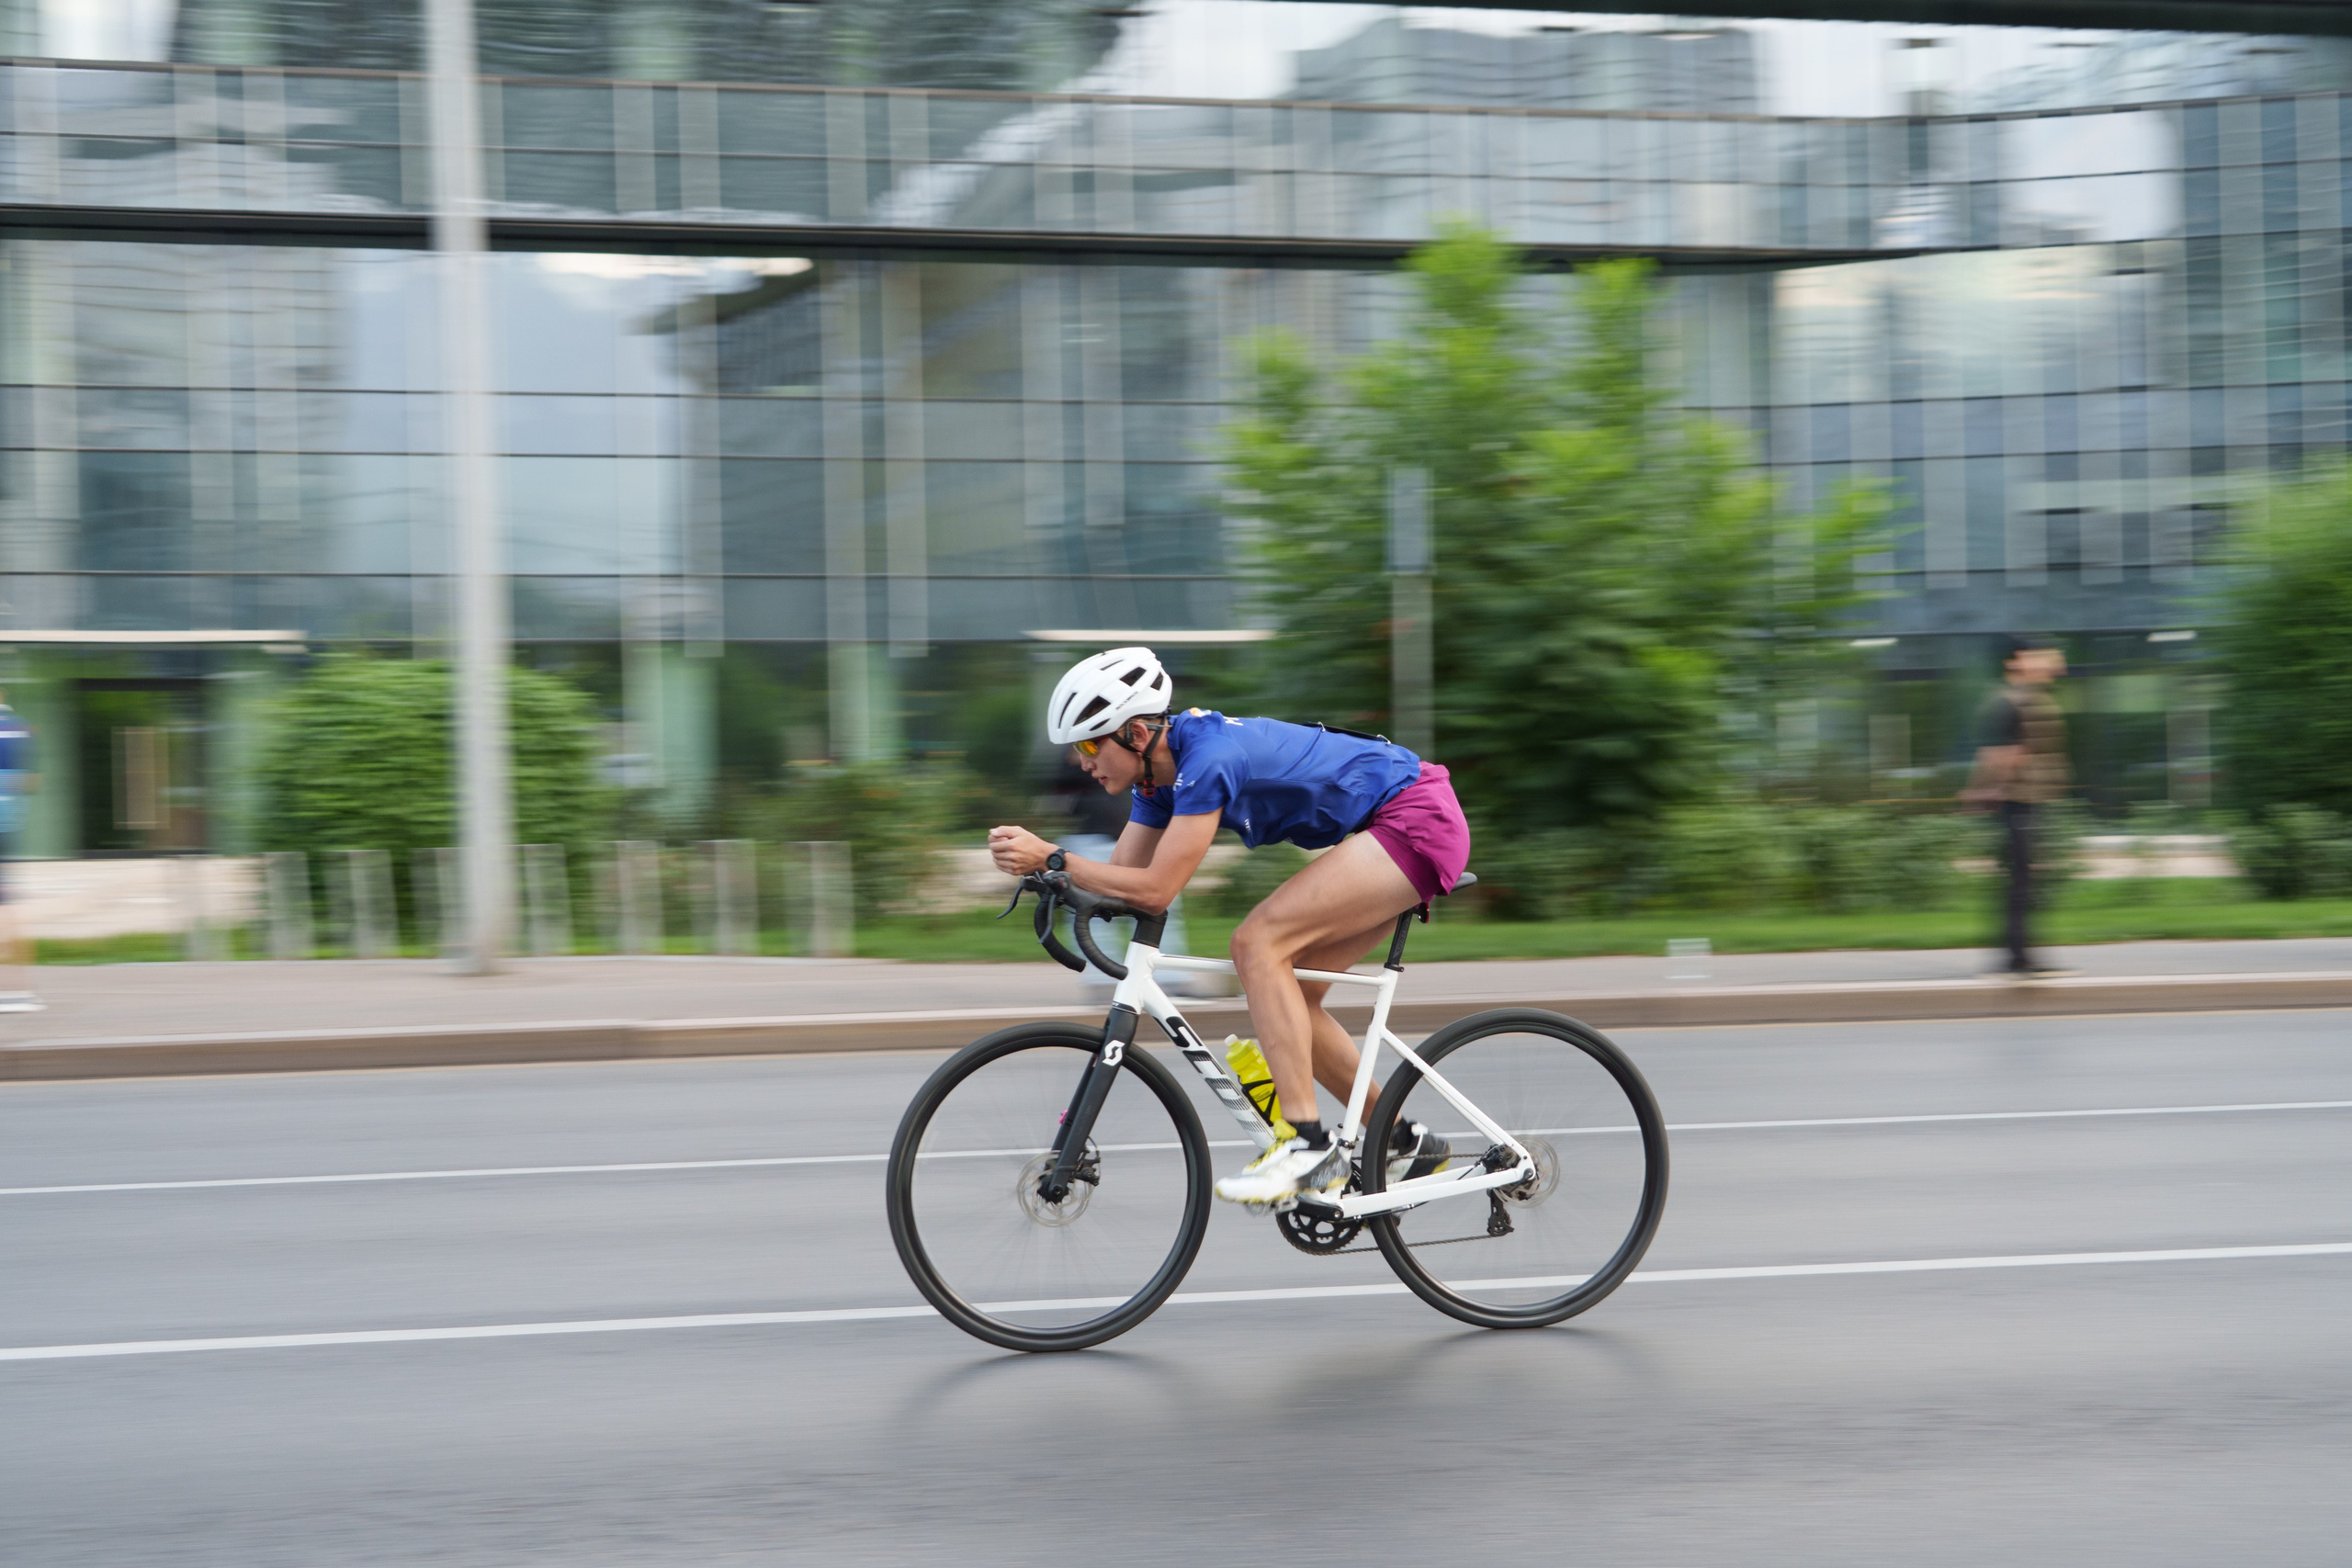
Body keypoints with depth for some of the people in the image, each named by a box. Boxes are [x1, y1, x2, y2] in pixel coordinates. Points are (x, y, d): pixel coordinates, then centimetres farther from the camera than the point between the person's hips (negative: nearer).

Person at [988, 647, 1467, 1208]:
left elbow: (1155, 890, -26)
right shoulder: (1161, 769, 4)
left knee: (1257, 942, -18)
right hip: (1395, 826, 10)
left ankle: (1309, 1147, -20)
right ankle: (1407, 1144, 17)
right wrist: (1036, 864, -7)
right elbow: (1121, 877, 8)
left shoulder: (1208, 757, -25)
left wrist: (1052, 857, -24)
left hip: (1418, 820, -10)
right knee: (1286, 995, 7)